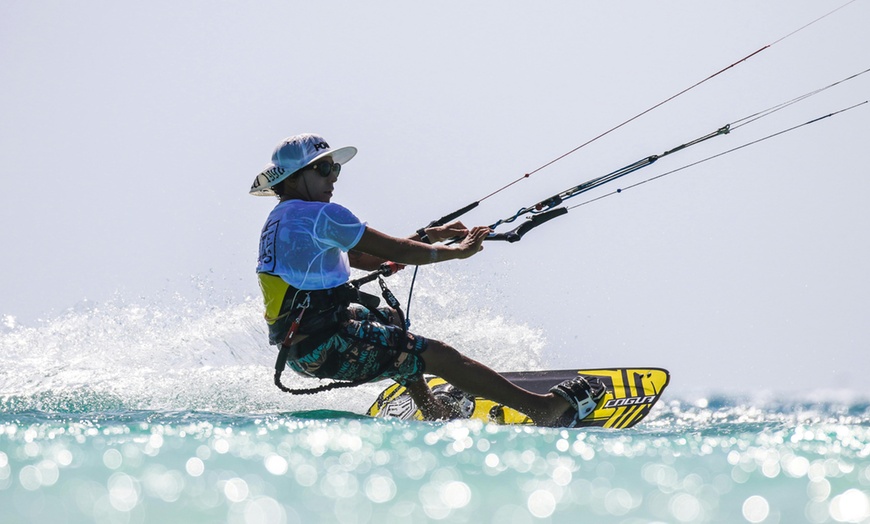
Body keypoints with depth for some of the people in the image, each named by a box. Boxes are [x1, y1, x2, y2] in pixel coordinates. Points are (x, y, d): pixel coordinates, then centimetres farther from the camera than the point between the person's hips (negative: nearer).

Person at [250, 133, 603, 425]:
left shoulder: (279, 222, 17)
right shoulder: (319, 215, -13)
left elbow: (368, 258, 19)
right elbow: (396, 252, -11)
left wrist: (430, 236, 15)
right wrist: (457, 251, 3)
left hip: (294, 345, 10)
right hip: (322, 347, -10)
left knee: (387, 318, 33)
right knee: (437, 354, -11)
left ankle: (431, 410, 33)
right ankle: (543, 408, -11)